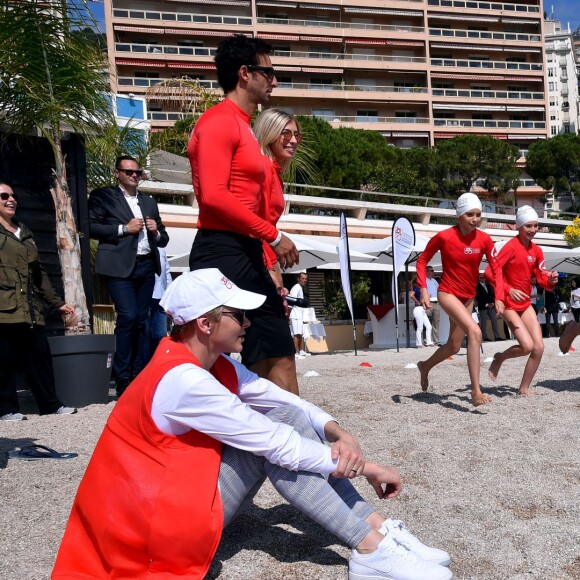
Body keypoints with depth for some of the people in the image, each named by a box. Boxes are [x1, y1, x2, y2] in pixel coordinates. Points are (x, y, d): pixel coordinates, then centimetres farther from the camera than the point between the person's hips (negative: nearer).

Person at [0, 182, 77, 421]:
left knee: (40, 356, 6)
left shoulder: (25, 233, 23)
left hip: (30, 309, 6)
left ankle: (50, 403, 14)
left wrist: (57, 303, 20)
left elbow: (39, 273, 24)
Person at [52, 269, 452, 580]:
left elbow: (286, 402, 3)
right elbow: (275, 444, -24)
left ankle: (375, 528, -9)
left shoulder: (217, 365, 3)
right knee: (275, 439, -19)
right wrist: (364, 468, -16)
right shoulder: (182, 380, -26)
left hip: (188, 487, 9)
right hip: (157, 521, -9)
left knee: (284, 417, -5)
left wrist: (339, 434, -16)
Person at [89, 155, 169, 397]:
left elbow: (163, 239, 25)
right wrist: (124, 228, -10)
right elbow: (91, 226, -6)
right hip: (120, 266, -5)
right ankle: (123, 380, -7)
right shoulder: (103, 196, 8)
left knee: (141, 321, 4)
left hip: (146, 266, 5)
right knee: (128, 316, -14)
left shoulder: (149, 202, 24)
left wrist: (156, 231, 3)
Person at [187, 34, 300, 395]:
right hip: (223, 254, -10)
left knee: (280, 356, 10)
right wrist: (274, 235, -15)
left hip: (248, 254, 10)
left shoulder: (243, 126, 20)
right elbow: (214, 196, -20)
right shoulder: (220, 121, -8)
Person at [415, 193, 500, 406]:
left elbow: (496, 268, -1)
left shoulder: (484, 239, -7)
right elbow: (422, 261, -5)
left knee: (454, 346, 17)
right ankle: (476, 392, -25)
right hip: (448, 294, -6)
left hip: (468, 297, 6)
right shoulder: (444, 236, -16)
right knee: (475, 331, -27)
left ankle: (426, 366, 47)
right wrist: (423, 289, -14)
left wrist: (499, 297, -11)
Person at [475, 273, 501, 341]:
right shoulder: (477, 287, -4)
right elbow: (478, 298, -10)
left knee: (494, 320, 1)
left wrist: (492, 303, -5)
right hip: (482, 307, -5)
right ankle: (485, 337, 0)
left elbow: (493, 294, 12)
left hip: (491, 306, 5)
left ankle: (497, 336, 3)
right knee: (483, 323, -3)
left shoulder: (489, 285, 13)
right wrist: (486, 304, -14)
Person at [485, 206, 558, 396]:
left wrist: (551, 280, -13)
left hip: (525, 304, 7)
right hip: (509, 304, -7)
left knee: (539, 347, -1)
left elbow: (541, 278, 10)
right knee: (527, 346, -17)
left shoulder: (537, 250, 6)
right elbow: (490, 272, -21)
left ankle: (524, 389, 12)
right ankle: (499, 358, 14)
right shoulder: (511, 246, -15)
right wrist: (508, 290, -31)